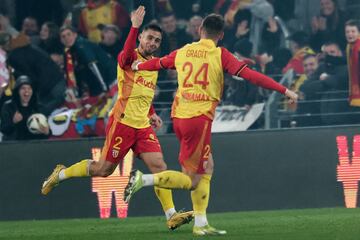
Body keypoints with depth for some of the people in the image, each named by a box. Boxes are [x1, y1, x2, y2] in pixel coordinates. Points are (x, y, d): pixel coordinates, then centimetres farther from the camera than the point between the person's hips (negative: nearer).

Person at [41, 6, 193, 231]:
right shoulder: (129, 58, -7)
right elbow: (127, 55, -35)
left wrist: (152, 114, 17)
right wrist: (135, 27, -43)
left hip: (143, 126, 6)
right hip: (122, 122, -6)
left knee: (159, 166, -9)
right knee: (104, 169, 1)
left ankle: (172, 215, -12)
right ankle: (61, 174, 24)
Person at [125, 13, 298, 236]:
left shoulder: (183, 52, 12)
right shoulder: (220, 55, -3)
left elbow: (158, 63, 29)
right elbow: (250, 75, -9)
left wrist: (138, 66, 51)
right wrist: (284, 90, -6)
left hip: (179, 116, 7)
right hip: (199, 118, -7)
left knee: (207, 168, 18)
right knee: (192, 180, -1)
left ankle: (201, 224, 14)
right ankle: (142, 179, -17)